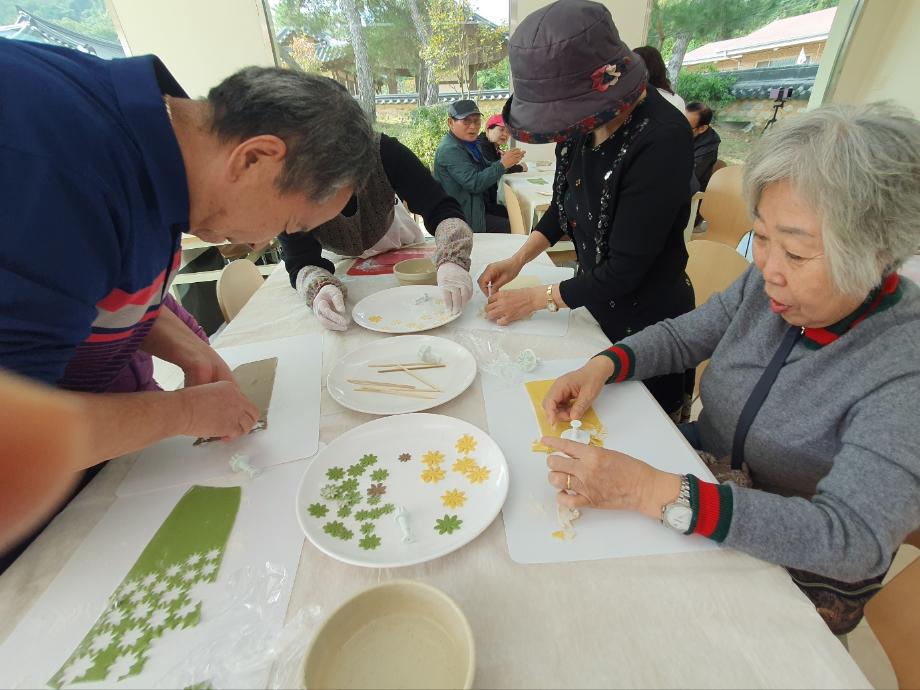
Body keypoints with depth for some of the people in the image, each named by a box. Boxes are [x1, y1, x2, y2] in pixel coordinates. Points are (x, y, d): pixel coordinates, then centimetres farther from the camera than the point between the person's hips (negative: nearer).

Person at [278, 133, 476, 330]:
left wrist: (452, 261, -59)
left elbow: (442, 209, -40)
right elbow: (301, 262, -35)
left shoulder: (380, 150, -37)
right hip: (344, 260, 0)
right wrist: (320, 289, -58)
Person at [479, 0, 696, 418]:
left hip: (647, 324, -6)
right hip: (596, 305, 7)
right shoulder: (580, 123, -6)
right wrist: (519, 260, 0)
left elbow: (625, 269, -25)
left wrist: (537, 298, -16)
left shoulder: (661, 139, -28)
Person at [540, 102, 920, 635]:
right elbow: (680, 336, 0)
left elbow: (853, 540, -33)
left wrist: (655, 493, -43)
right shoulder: (769, 286, -11)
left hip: (797, 572, -4)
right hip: (706, 473, 5)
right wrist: (602, 366, -20)